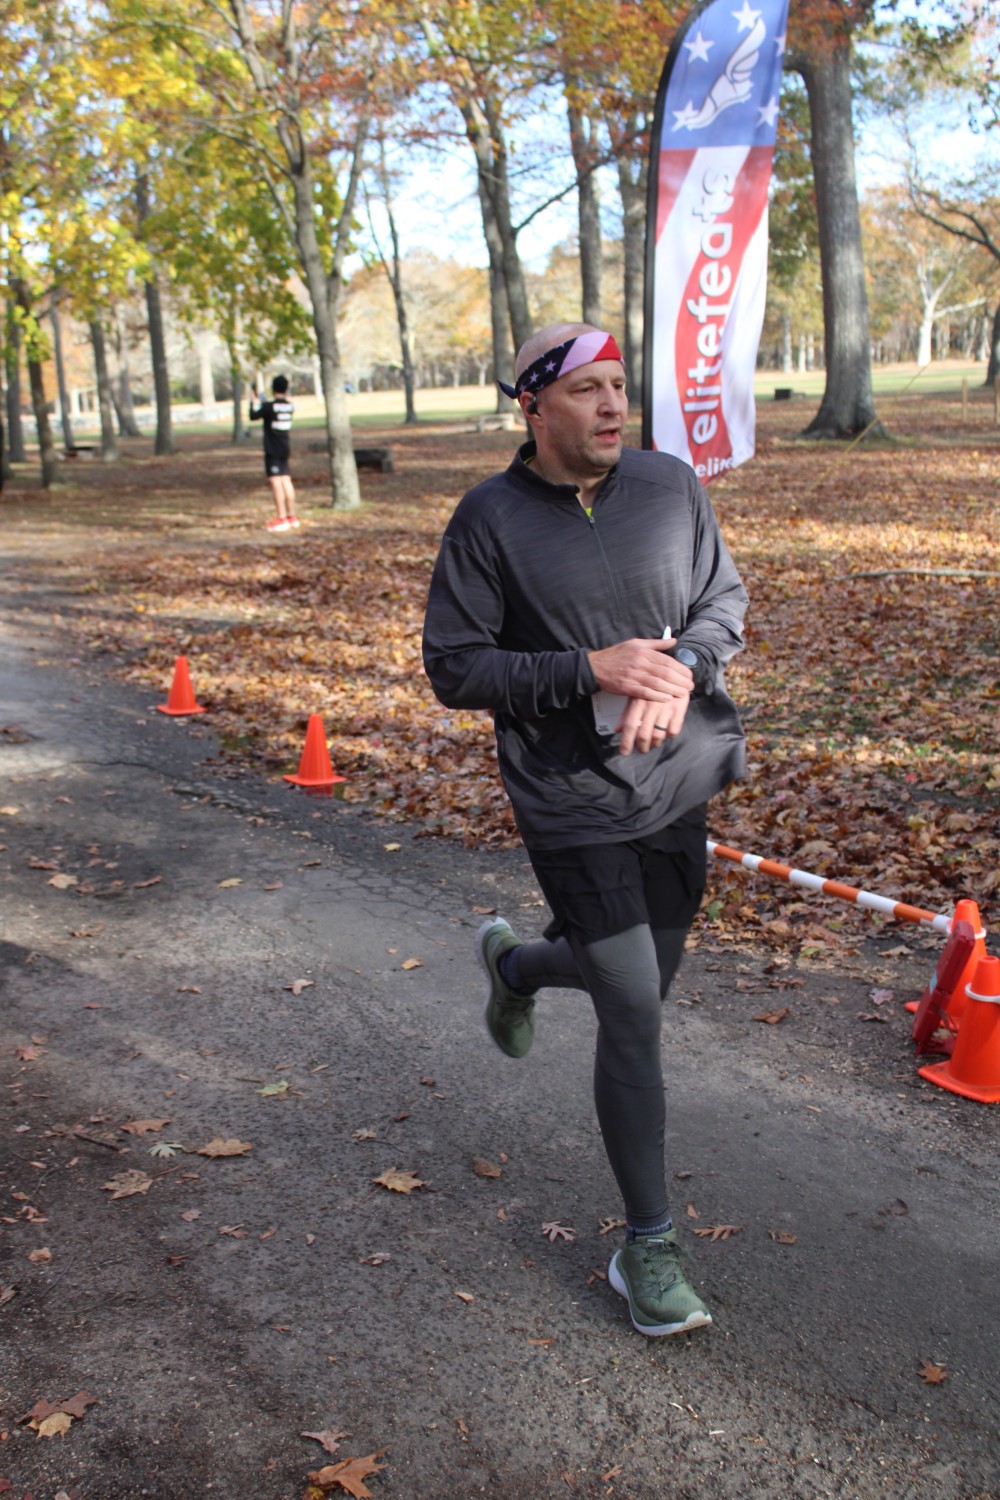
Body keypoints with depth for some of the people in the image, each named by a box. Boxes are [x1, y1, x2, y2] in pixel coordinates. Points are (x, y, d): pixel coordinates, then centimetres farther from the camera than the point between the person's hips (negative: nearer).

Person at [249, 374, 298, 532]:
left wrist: (255, 400, 7)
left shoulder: (269, 406, -13)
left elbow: (254, 416, -5)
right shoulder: (290, 406, 6)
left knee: (275, 481, -7)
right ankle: (292, 516, 14)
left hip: (272, 449, -7)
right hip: (285, 448, 7)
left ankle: (281, 518, -10)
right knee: (286, 480, 10)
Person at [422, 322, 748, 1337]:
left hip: (677, 788, 5)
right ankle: (648, 1248, 15)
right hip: (573, 804, -5)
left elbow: (725, 597, 10)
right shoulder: (488, 520, -10)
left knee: (639, 981, 22)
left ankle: (514, 965, 55)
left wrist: (683, 666, -13)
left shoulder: (671, 485, 1)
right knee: (633, 1019, -3)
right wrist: (592, 669, -21)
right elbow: (453, 669, -10)